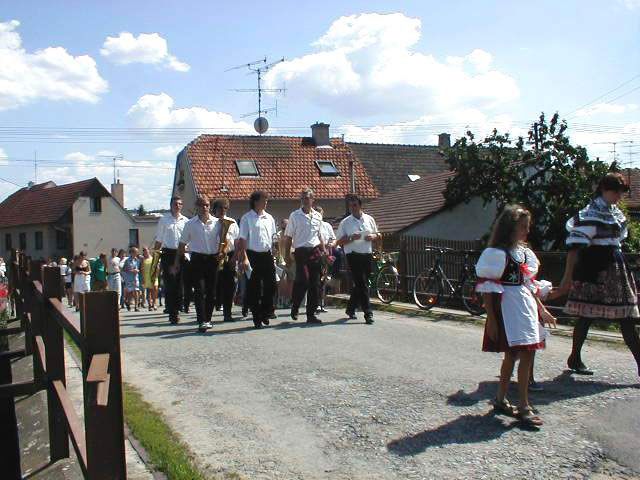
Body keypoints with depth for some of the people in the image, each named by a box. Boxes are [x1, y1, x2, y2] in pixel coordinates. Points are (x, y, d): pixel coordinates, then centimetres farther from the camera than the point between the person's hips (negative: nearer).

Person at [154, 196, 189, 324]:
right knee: (170, 284, -6)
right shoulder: (164, 220, 5)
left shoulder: (185, 221, 8)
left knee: (179, 284, 5)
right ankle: (172, 313, -3)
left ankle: (176, 311, 16)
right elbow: (159, 240, 9)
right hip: (168, 253, -2)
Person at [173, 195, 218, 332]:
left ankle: (207, 319, 19)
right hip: (197, 259, -1)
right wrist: (176, 262, 8)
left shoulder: (217, 222, 5)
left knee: (211, 291, 6)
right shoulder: (190, 224, 4)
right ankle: (202, 321, -10)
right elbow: (182, 244, 9)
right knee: (200, 291, -8)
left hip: (213, 258, 1)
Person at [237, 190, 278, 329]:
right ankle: (257, 319, 11)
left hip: (267, 255, 5)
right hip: (253, 255, -5)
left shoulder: (269, 218, 11)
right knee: (254, 288, 1)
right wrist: (244, 258, -14)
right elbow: (242, 240, -7)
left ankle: (265, 313, 22)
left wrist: (272, 255, 13)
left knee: (271, 285, 4)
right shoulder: (247, 218, -4)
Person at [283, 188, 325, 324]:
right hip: (301, 252, -4)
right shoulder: (294, 216, 1)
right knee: (303, 281, -16)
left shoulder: (318, 216, 12)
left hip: (315, 252, 4)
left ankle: (311, 314, 11)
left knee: (315, 284, 3)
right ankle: (294, 307, 9)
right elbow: (288, 237, 2)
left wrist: (324, 252, 18)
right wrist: (287, 255, -4)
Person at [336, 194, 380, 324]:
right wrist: (351, 238, -17)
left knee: (359, 284, 11)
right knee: (362, 285, -10)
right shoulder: (345, 222, 2)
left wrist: (373, 237, -4)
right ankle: (368, 313, -9)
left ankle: (350, 309, 29)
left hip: (368, 255, 4)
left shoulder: (369, 219, 12)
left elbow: (377, 235, 19)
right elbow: (339, 242, 0)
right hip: (354, 256, -4)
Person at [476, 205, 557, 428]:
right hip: (508, 308, -8)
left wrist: (542, 310, 18)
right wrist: (491, 319, -16)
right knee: (526, 355, -11)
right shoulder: (497, 254, -11)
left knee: (512, 355, 12)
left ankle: (500, 400, 24)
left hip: (526, 306, 8)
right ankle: (524, 408, -3)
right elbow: (487, 288, -14)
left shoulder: (524, 252, 14)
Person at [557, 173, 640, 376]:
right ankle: (575, 359, 14)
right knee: (586, 316, 0)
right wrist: (568, 277, -23)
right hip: (594, 269, -8)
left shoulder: (616, 212, 14)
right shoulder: (590, 214, -12)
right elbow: (575, 247, -18)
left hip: (615, 268, 9)